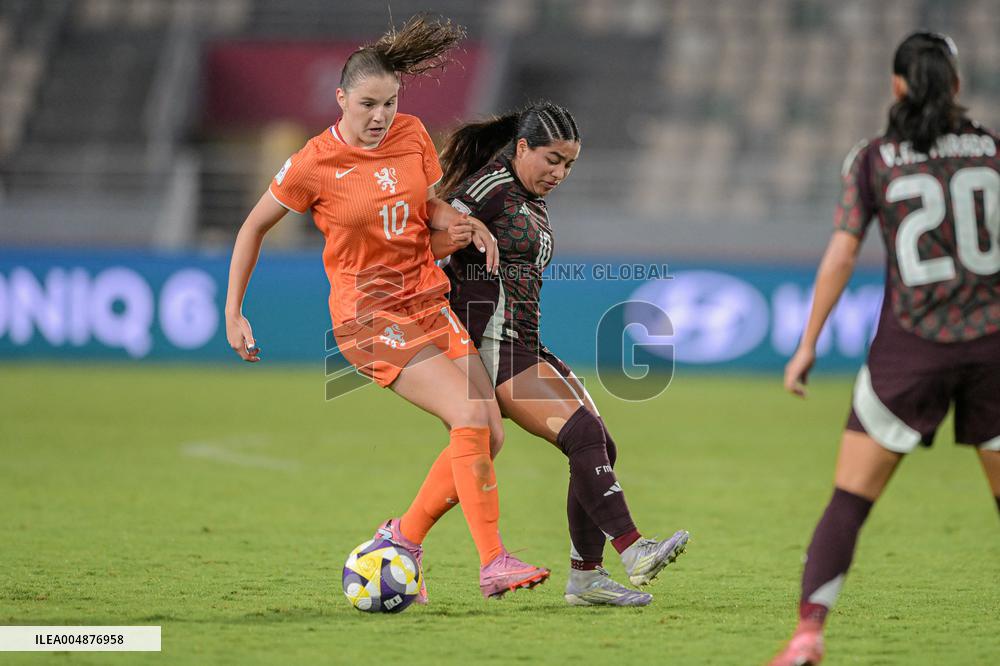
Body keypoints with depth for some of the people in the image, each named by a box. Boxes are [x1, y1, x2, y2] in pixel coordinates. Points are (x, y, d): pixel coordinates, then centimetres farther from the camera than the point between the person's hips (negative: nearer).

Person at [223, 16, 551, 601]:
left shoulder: (412, 135, 2)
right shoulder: (315, 163, -12)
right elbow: (255, 227, 1)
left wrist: (460, 224, -4)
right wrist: (234, 314, 1)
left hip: (428, 299, 6)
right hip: (369, 314, -6)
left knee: (491, 432, -3)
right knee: (470, 416, -22)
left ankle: (405, 535, 15)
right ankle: (493, 563, -19)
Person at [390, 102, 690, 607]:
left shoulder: (533, 203, 20)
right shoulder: (490, 187, -9)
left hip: (523, 344, 10)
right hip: (491, 345, -10)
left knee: (598, 448, 2)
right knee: (585, 436, -20)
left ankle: (586, 577, 5)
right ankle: (634, 554, -25)